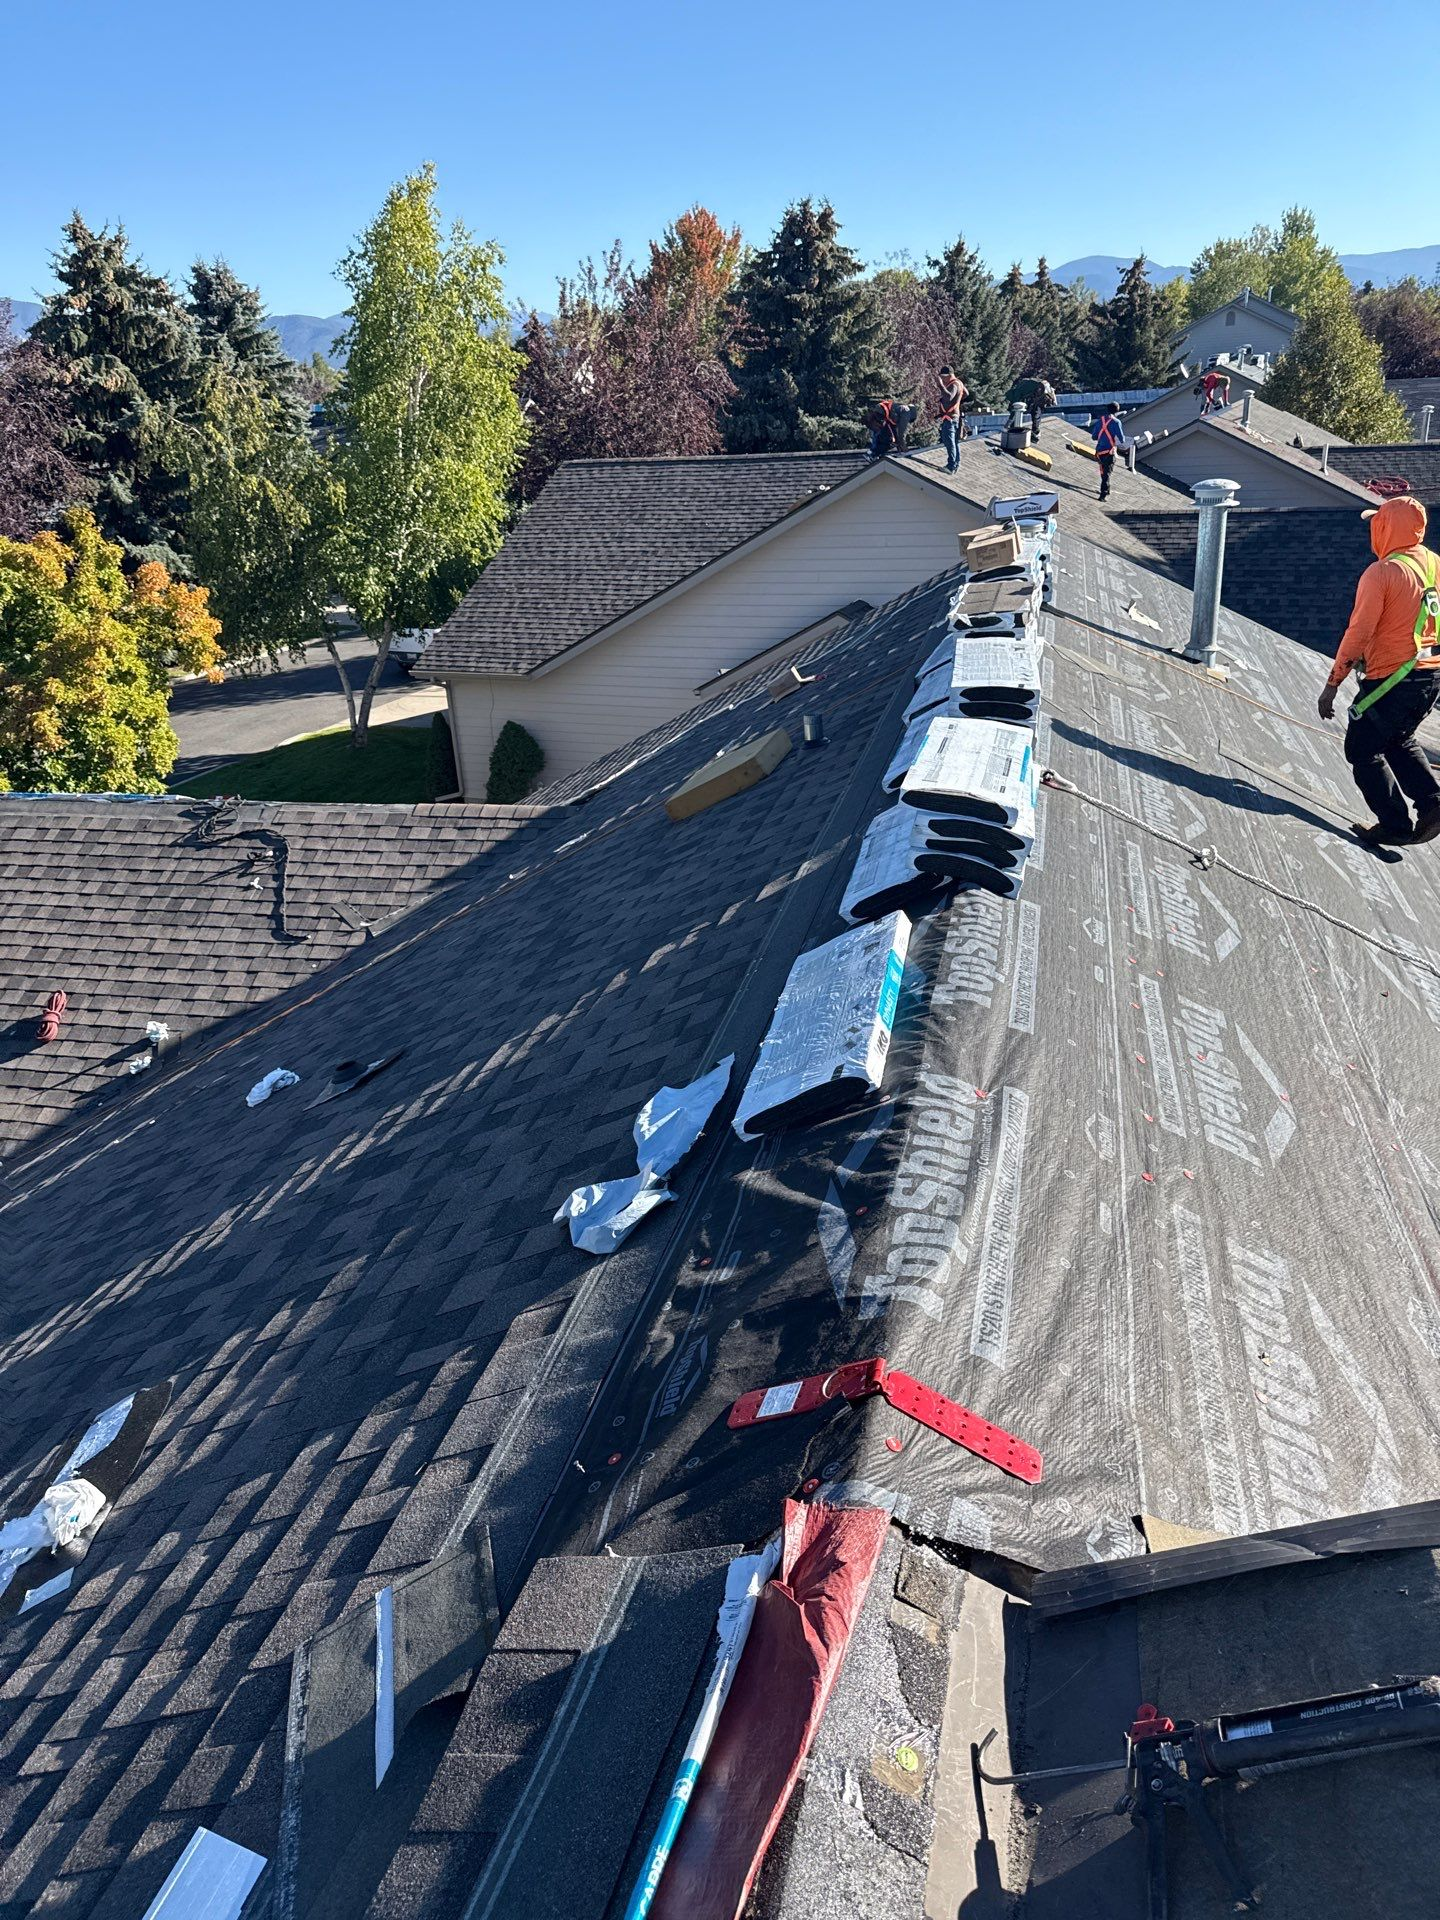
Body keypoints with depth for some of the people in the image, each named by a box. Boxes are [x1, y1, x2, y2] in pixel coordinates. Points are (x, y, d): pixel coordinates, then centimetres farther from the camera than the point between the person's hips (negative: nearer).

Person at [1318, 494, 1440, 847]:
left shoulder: (1381, 572, -15)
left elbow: (1358, 635, -17)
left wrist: (1332, 685, -11)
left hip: (1391, 678, -8)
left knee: (1363, 751, 7)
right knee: (1400, 741, 27)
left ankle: (1396, 825, 5)